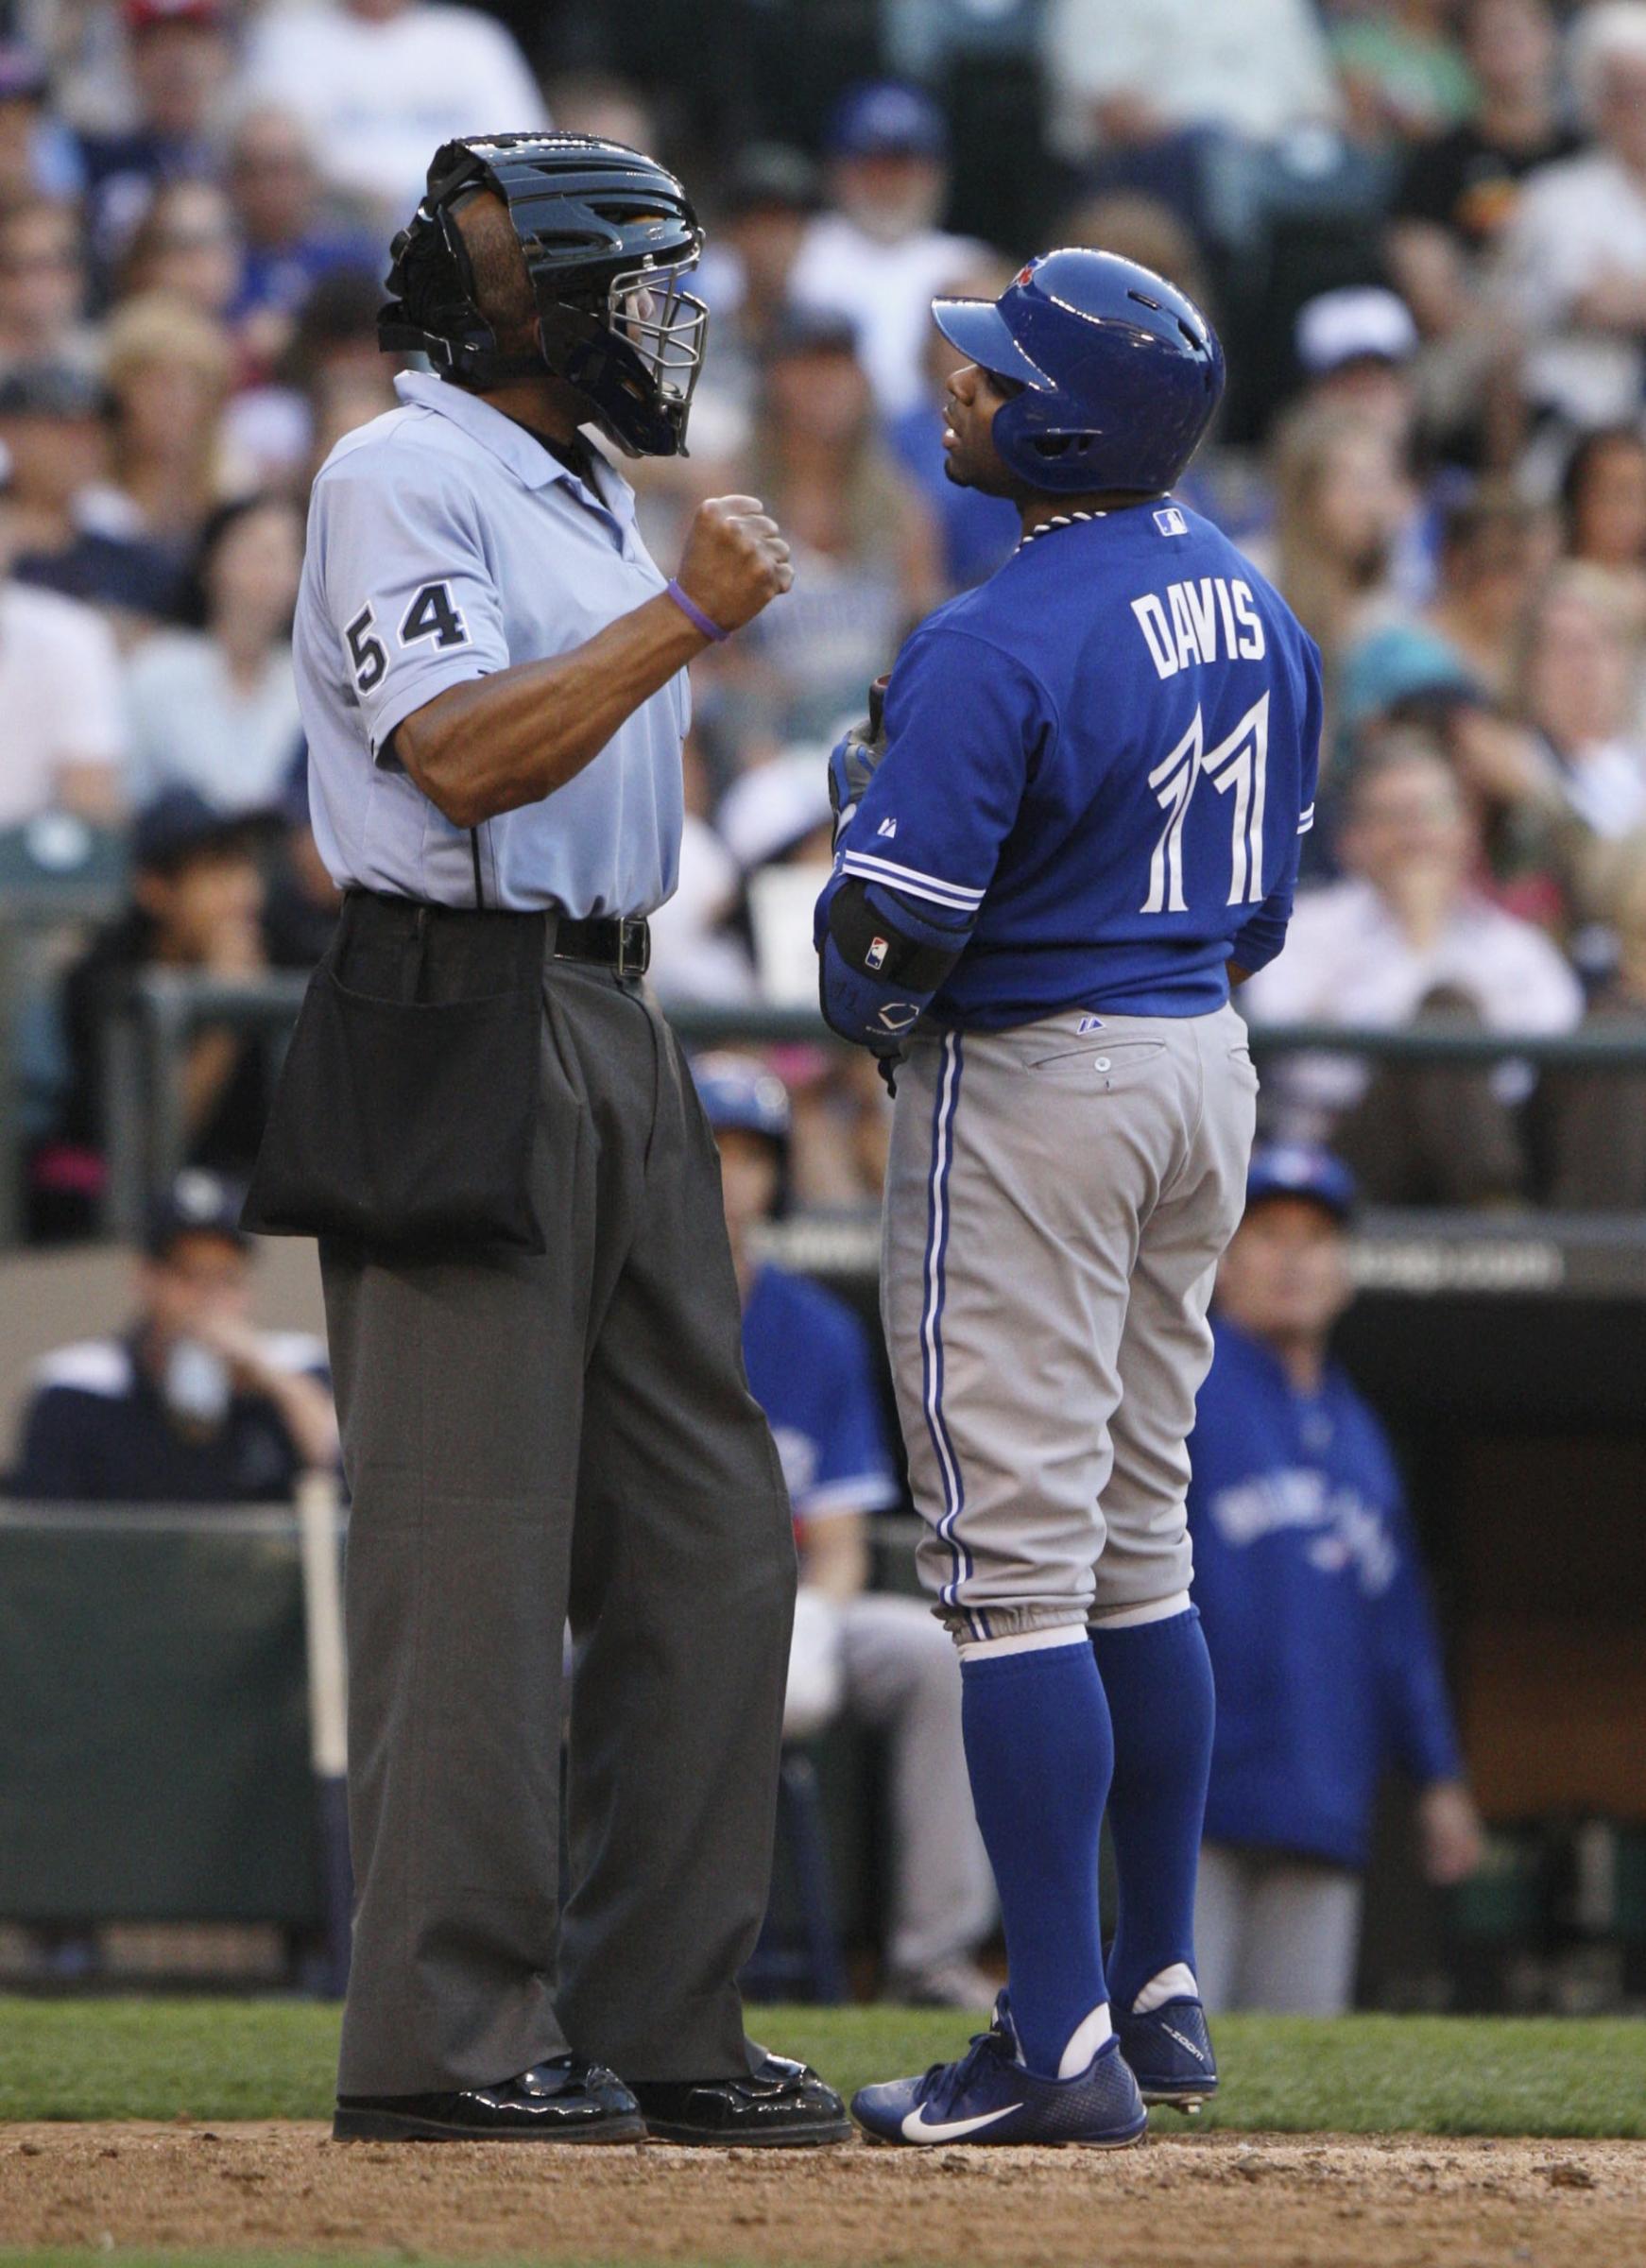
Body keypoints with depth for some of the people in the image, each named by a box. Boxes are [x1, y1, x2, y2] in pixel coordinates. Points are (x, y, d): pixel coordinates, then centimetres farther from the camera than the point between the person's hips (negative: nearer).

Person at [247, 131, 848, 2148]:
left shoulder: (588, 500, 22)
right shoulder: (401, 480, -8)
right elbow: (466, 754, -20)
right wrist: (688, 613, -18)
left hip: (609, 1036, 10)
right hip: (456, 1044, -10)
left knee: (705, 1540, 7)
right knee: (471, 1549, -10)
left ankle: (660, 2025, 11)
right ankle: (445, 2041, -8)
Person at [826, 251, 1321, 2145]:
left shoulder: (996, 648, -20)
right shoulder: (1250, 602, 7)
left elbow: (884, 950, -22)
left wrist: (867, 800, -3)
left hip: (1031, 1083, -9)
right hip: (1207, 1065, 9)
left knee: (1017, 1560, -6)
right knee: (1138, 1544, 18)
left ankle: (1062, 2043, -9)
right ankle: (1157, 1992, 23)